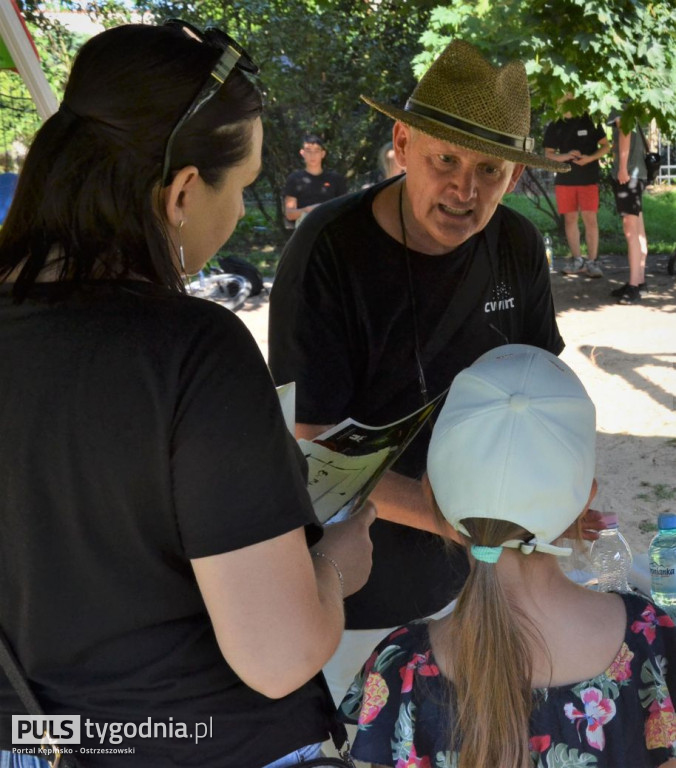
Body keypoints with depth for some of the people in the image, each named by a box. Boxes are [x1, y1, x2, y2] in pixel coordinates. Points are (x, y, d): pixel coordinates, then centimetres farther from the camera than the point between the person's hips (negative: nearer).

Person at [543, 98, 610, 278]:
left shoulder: (590, 120, 0)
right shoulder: (554, 127, 6)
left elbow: (606, 146, 3)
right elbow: (549, 154, 6)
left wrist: (590, 158, -16)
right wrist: (566, 156, -14)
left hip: (588, 178, -3)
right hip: (564, 179, 3)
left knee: (590, 219, -7)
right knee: (570, 219, 5)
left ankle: (592, 262, -2)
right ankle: (577, 260, 15)